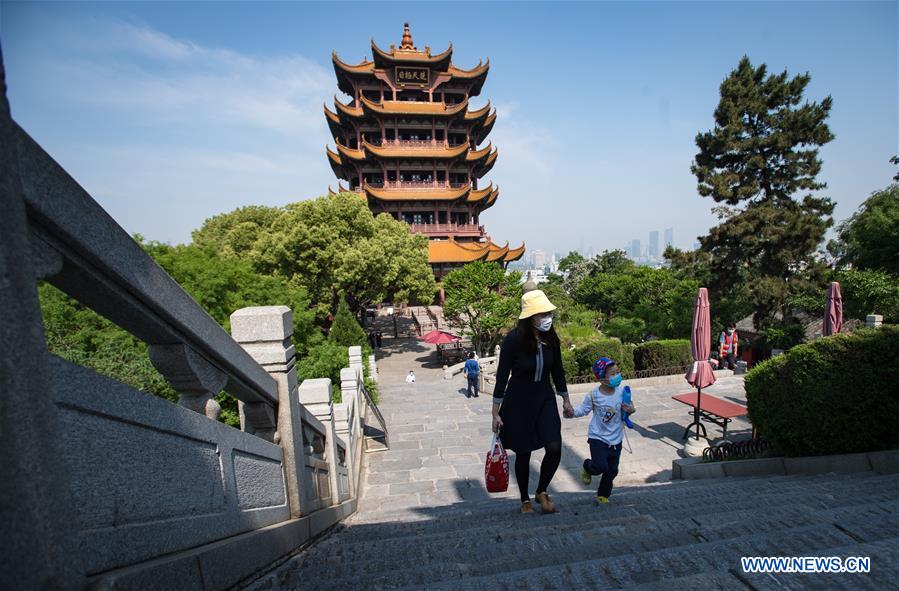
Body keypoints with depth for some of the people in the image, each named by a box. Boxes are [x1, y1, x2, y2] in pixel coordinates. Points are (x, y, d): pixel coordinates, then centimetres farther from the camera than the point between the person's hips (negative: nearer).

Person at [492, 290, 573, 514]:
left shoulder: (551, 338, -8)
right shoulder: (513, 339, -21)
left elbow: (557, 371, 7)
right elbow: (502, 376, -14)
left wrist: (565, 400, 15)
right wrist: (496, 413, -11)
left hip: (545, 398, 4)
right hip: (518, 401, -3)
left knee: (554, 448, -6)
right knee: (523, 453, 9)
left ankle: (542, 492, 23)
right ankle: (525, 500, 34)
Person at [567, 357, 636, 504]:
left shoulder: (621, 391, -8)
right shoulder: (593, 395, -15)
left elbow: (627, 408, 6)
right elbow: (584, 409, -5)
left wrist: (631, 410, -17)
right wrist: (573, 413, -24)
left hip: (616, 439, 4)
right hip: (598, 437, -4)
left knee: (612, 470, 12)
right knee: (600, 466, -15)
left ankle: (603, 495, 35)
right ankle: (587, 467, 22)